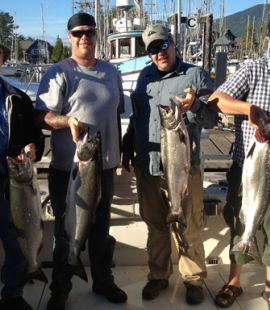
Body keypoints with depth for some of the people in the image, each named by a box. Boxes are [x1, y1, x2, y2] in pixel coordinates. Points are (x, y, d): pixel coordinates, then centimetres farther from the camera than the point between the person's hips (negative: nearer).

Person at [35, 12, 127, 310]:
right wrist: (67, 120, -30)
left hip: (105, 165, 5)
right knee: (66, 229, 9)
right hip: (68, 168, -4)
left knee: (101, 227, 17)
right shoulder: (58, 73, -7)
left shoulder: (111, 72, 11)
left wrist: (120, 150, 16)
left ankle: (103, 280, 35)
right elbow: (42, 116, -12)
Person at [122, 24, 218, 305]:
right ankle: (158, 275, 32)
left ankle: (193, 279, 26)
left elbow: (211, 119, -5)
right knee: (156, 227, 15)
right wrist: (127, 148, 16)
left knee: (189, 229, 7)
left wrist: (194, 106, -25)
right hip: (146, 167, 4)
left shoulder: (195, 74, -2)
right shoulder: (145, 76, 12)